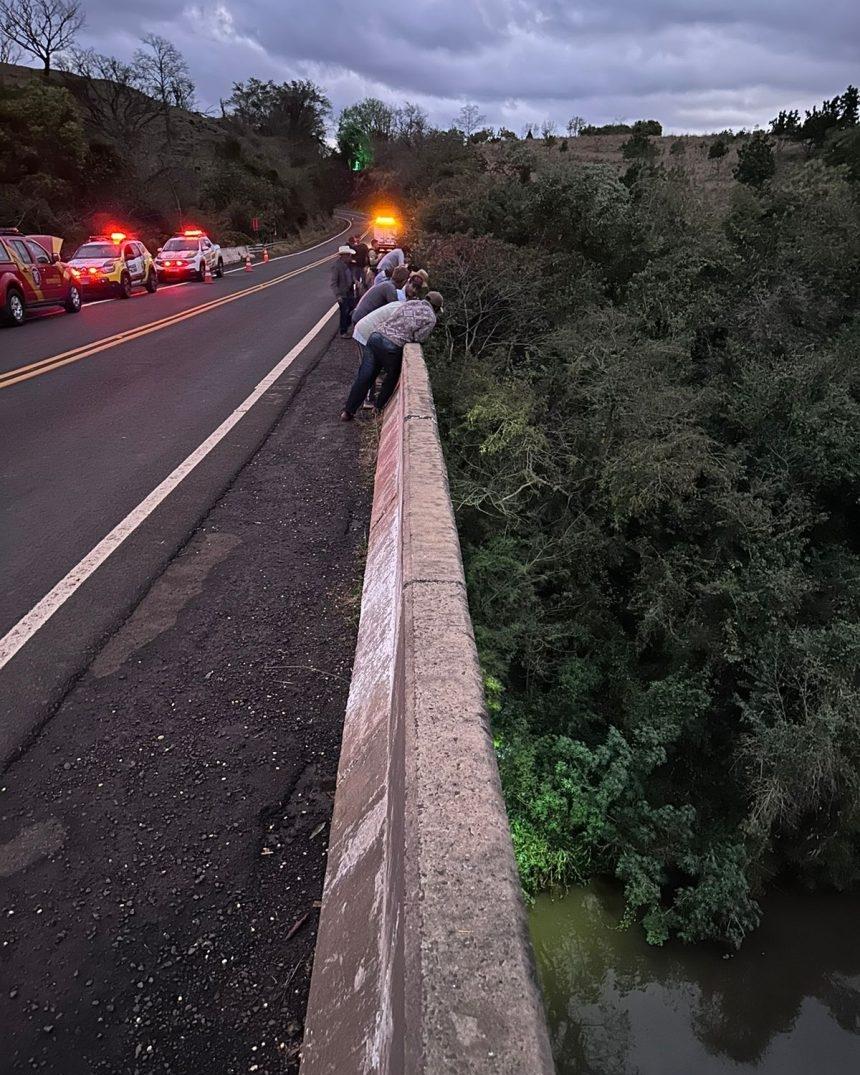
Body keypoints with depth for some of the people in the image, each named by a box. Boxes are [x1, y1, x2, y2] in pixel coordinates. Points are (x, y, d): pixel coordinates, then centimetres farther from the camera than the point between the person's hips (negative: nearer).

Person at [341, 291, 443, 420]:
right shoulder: (431, 318, 2)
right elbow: (418, 338, -1)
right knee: (392, 377, 22)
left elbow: (391, 318, 17)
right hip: (392, 346, -5)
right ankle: (380, 407, 33)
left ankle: (348, 411, 14)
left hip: (376, 336, 5)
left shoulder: (410, 303, 18)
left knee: (364, 376, 9)